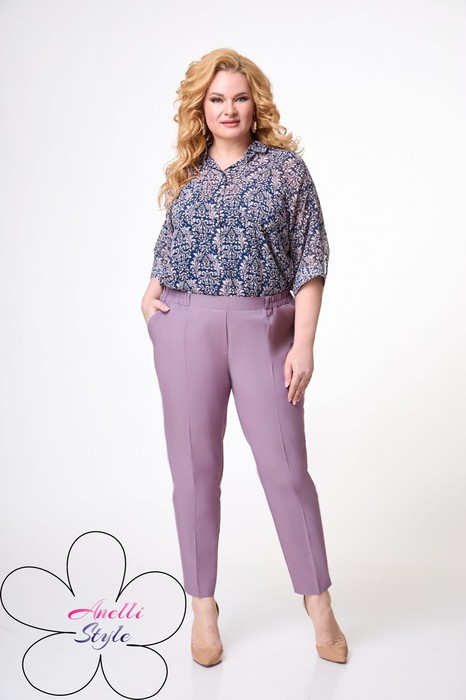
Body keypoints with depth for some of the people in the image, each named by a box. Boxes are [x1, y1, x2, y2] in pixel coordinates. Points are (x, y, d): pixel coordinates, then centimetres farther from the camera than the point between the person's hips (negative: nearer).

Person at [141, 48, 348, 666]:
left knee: (285, 466, -1)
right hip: (185, 326, 3)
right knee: (195, 467, 5)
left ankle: (319, 603, 17)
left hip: (264, 325, -2)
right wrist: (149, 293, 5)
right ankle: (203, 608, 20)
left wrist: (305, 341, -9)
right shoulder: (187, 174, 12)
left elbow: (310, 258, -2)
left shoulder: (286, 166, 3)